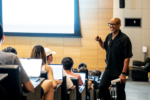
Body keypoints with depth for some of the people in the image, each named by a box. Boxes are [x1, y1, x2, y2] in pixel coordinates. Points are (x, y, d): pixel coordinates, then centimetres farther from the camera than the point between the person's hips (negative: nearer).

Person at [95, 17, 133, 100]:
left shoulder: (124, 39, -17)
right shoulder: (109, 36, 4)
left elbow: (127, 58, -20)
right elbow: (104, 47, 24)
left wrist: (123, 73, -23)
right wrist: (99, 41, 2)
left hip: (119, 71, -6)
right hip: (109, 69, 6)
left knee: (120, 92, 7)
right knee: (102, 87, 4)